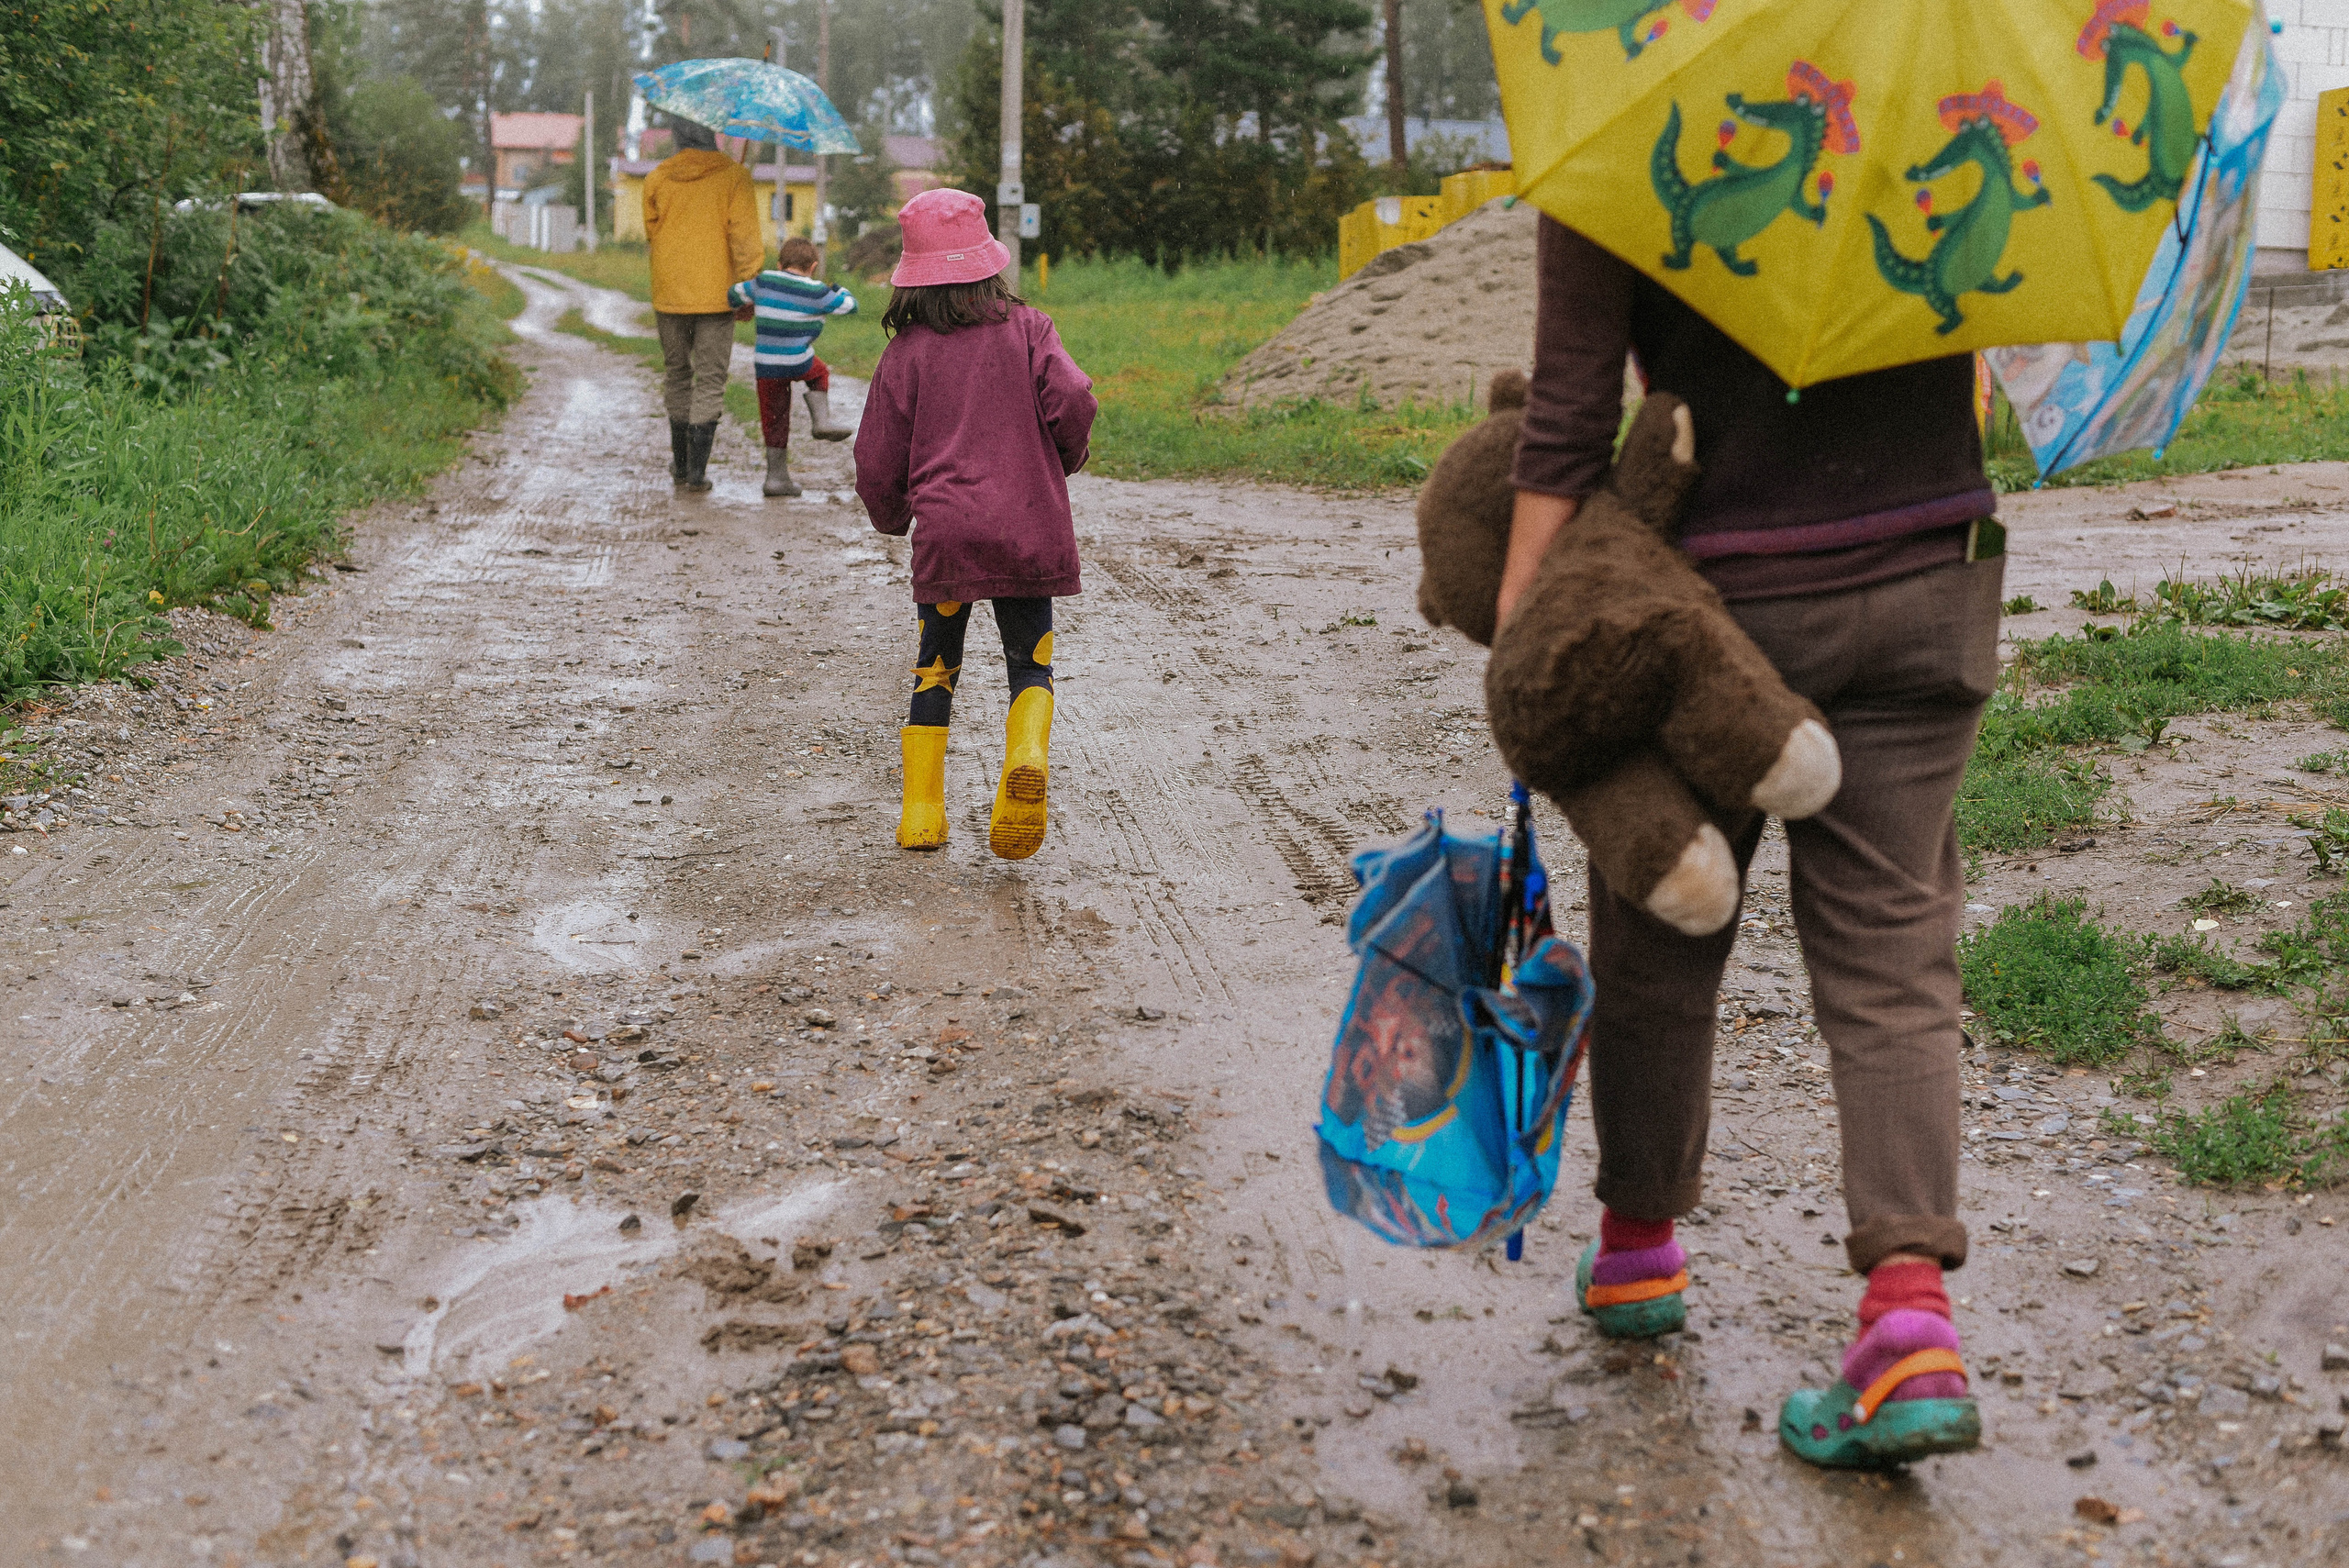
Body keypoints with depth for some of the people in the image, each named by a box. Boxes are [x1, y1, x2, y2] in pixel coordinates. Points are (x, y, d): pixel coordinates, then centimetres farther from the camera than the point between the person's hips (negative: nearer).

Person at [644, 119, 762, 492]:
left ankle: (680, 464, 24)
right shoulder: (734, 176, -6)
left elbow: (652, 232, 11)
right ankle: (697, 471, -5)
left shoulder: (656, 179, 1)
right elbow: (744, 237, -11)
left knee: (677, 375, 17)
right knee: (710, 381, 2)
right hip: (715, 293, -3)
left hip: (669, 293, 3)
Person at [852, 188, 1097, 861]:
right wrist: (1068, 457, 11)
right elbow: (1072, 399, -10)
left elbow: (877, 460, 7)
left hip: (944, 534, 0)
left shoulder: (906, 352, 6)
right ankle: (1027, 755, -23)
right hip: (1029, 529, 0)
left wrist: (891, 517, 27)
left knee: (934, 669, 14)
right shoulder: (1027, 329, 4)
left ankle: (921, 812, 9)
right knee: (1031, 665, 9)